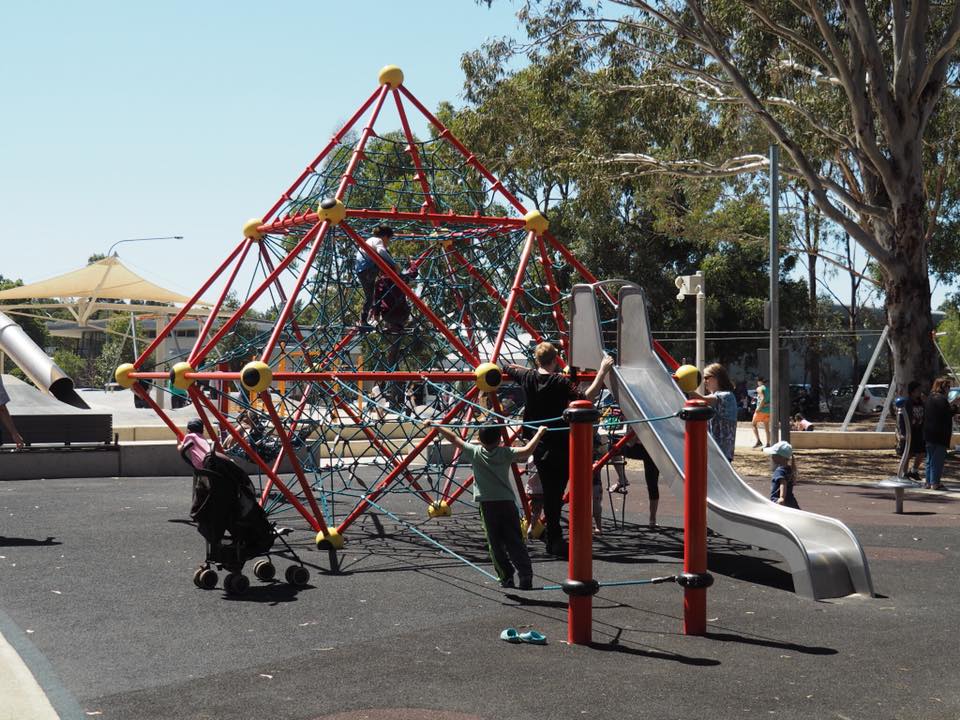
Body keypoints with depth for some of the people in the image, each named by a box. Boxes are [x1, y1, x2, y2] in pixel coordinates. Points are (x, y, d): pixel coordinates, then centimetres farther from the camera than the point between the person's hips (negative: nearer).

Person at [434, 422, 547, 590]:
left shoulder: (475, 452, 2)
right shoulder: (505, 453, -1)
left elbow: (455, 439, 8)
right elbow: (527, 451, -10)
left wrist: (437, 426, 19)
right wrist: (540, 432, 2)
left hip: (487, 504, 0)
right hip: (507, 501, 0)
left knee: (495, 542, 7)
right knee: (515, 542, 2)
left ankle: (506, 578, 6)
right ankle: (525, 577, -3)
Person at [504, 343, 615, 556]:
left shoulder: (527, 377, 3)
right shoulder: (561, 381, -13)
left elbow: (506, 368, 23)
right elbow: (585, 397, -26)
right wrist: (602, 372, -21)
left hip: (538, 444, 5)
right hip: (560, 445, -5)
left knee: (549, 490, 10)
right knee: (556, 492, 2)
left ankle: (553, 538, 12)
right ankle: (554, 541, 2)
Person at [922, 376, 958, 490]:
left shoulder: (930, 398, 13)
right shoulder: (941, 399, -16)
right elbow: (949, 413, -19)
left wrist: (951, 405, 16)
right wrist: (954, 405, -4)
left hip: (929, 433, 9)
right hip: (940, 434, -9)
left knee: (930, 458, 14)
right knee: (938, 459, -4)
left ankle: (928, 481, 17)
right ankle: (935, 483, -4)